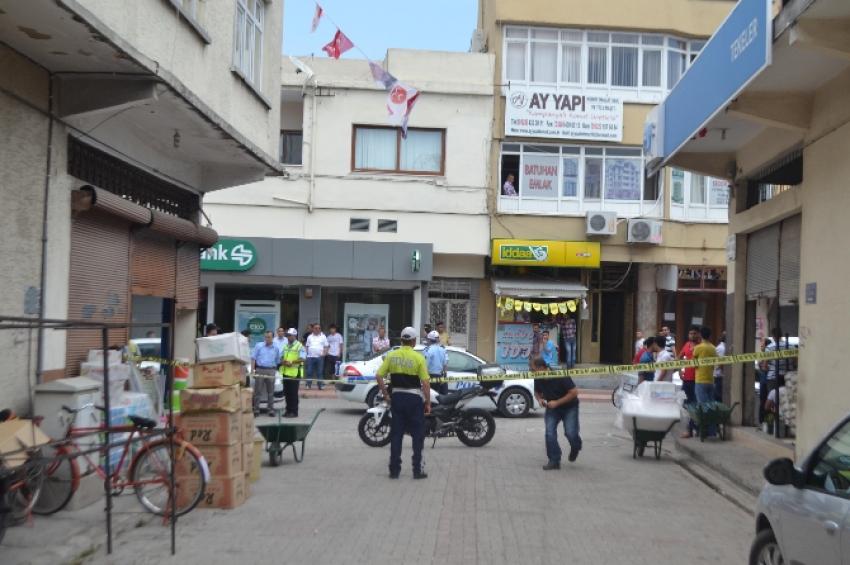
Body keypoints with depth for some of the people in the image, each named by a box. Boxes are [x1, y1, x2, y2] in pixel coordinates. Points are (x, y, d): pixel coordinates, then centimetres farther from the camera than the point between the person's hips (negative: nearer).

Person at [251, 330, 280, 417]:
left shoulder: (276, 348, 9)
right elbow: (253, 358, 3)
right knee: (257, 391, -2)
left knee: (271, 392, 5)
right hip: (259, 370, -2)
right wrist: (252, 370, -4)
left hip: (271, 371, 2)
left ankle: (271, 409, 11)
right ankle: (256, 409, 2)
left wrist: (276, 371, 6)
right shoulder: (259, 346, 4)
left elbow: (277, 361, 14)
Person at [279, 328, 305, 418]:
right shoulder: (285, 346, 18)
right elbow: (281, 357, 21)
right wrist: (283, 361, -2)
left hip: (294, 373, -7)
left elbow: (302, 359, -13)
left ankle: (294, 411, 0)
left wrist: (292, 362, -21)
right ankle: (288, 410, 18)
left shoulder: (299, 346, -5)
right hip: (285, 372, 7)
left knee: (293, 393, -5)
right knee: (286, 393, 10)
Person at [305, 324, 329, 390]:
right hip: (310, 357, 1)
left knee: (319, 372, 1)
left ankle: (320, 385, 6)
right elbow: (307, 346, 17)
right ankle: (308, 385, 6)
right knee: (309, 372, 1)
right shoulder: (310, 337, 13)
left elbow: (326, 346, 6)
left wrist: (324, 353, -8)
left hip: (319, 357, -1)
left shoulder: (323, 337, 7)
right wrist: (306, 352, 3)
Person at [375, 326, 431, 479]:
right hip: (414, 398, -3)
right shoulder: (418, 358, -9)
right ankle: (417, 470, 6)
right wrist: (428, 403, -2)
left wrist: (386, 395, 7)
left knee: (396, 434, 9)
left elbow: (379, 376, -2)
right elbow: (425, 382, -11)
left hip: (397, 396, 3)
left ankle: (394, 470, 10)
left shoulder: (391, 355, 1)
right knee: (418, 435, 6)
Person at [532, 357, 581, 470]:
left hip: (569, 407, -4)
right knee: (550, 433, -12)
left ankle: (575, 448, 21)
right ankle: (554, 461, -2)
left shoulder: (560, 376, -28)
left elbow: (574, 392, -24)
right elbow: (537, 392, 10)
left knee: (570, 433, -14)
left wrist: (557, 402, -27)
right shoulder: (538, 380, -11)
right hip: (552, 408, 4)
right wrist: (540, 399, -14)